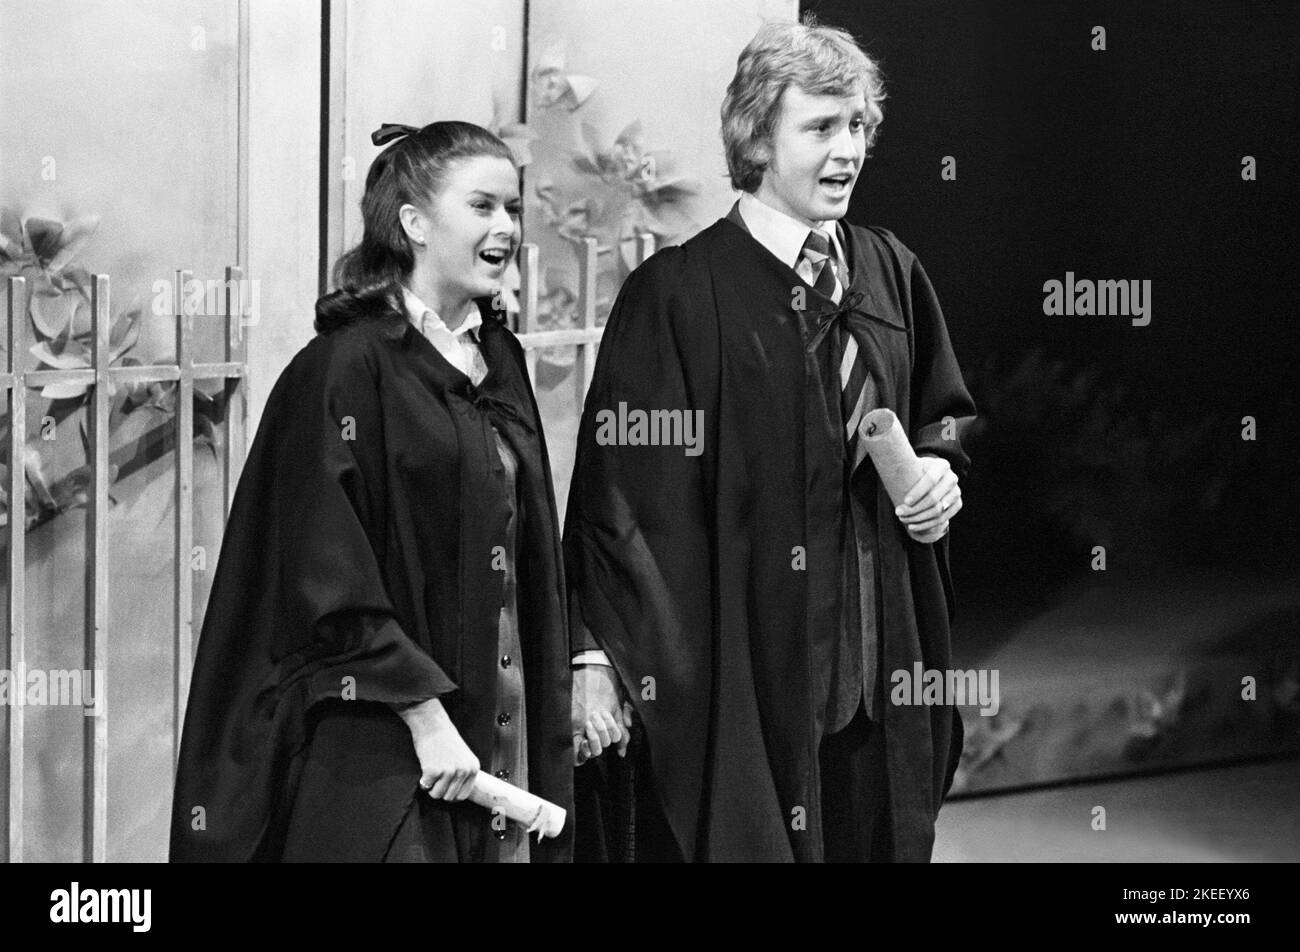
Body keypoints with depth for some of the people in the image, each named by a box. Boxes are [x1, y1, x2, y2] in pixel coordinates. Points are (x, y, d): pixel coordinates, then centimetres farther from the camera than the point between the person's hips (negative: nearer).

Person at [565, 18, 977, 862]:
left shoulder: (891, 274, 9)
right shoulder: (678, 294, -8)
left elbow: (946, 417, 22)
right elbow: (618, 491, -10)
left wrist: (941, 473, 0)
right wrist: (594, 657, -16)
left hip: (876, 673, 5)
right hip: (730, 678, -5)